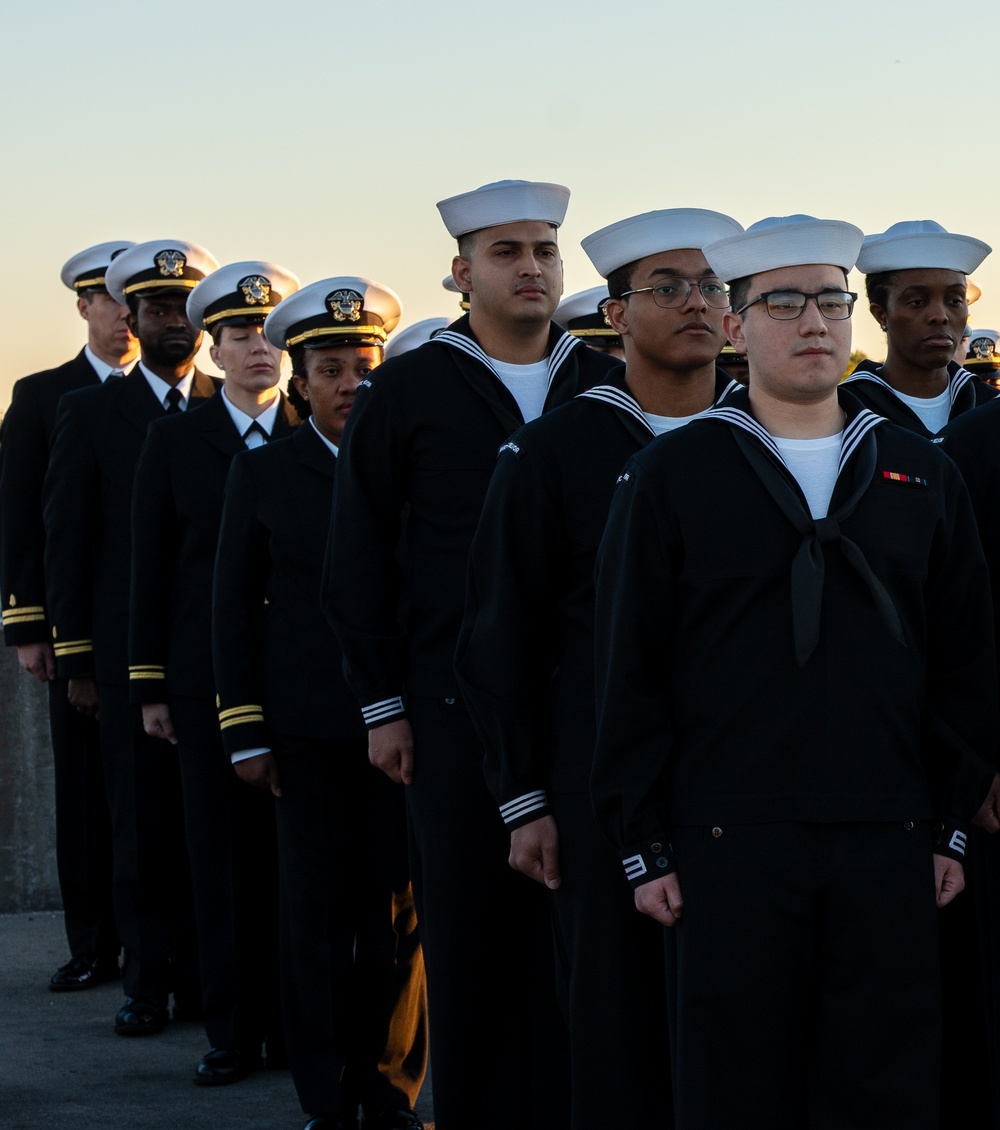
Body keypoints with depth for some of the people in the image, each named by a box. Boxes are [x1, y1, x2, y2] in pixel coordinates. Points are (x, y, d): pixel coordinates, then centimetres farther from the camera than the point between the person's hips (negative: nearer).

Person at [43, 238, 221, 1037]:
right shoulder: (90, 413, 5)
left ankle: (205, 975, 11)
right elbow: (68, 541, 4)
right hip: (132, 648, -1)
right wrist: (76, 659, -1)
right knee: (143, 821, 2)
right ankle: (148, 981, 10)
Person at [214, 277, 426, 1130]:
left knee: (398, 907, 3)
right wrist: (246, 733, 2)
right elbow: (234, 608, 7)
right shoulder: (263, 473, 5)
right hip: (307, 726, 0)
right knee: (317, 908, 2)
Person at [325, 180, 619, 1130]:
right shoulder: (407, 391, 2)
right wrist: (381, 705, -1)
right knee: (469, 926, 3)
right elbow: (358, 562, 2)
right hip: (459, 706, -2)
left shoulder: (607, 389, 8)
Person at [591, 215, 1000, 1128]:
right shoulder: (670, 477, 3)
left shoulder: (921, 476, 11)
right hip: (730, 843, -2)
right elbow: (630, 671, 1)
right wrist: (645, 846, -2)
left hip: (890, 847, 2)